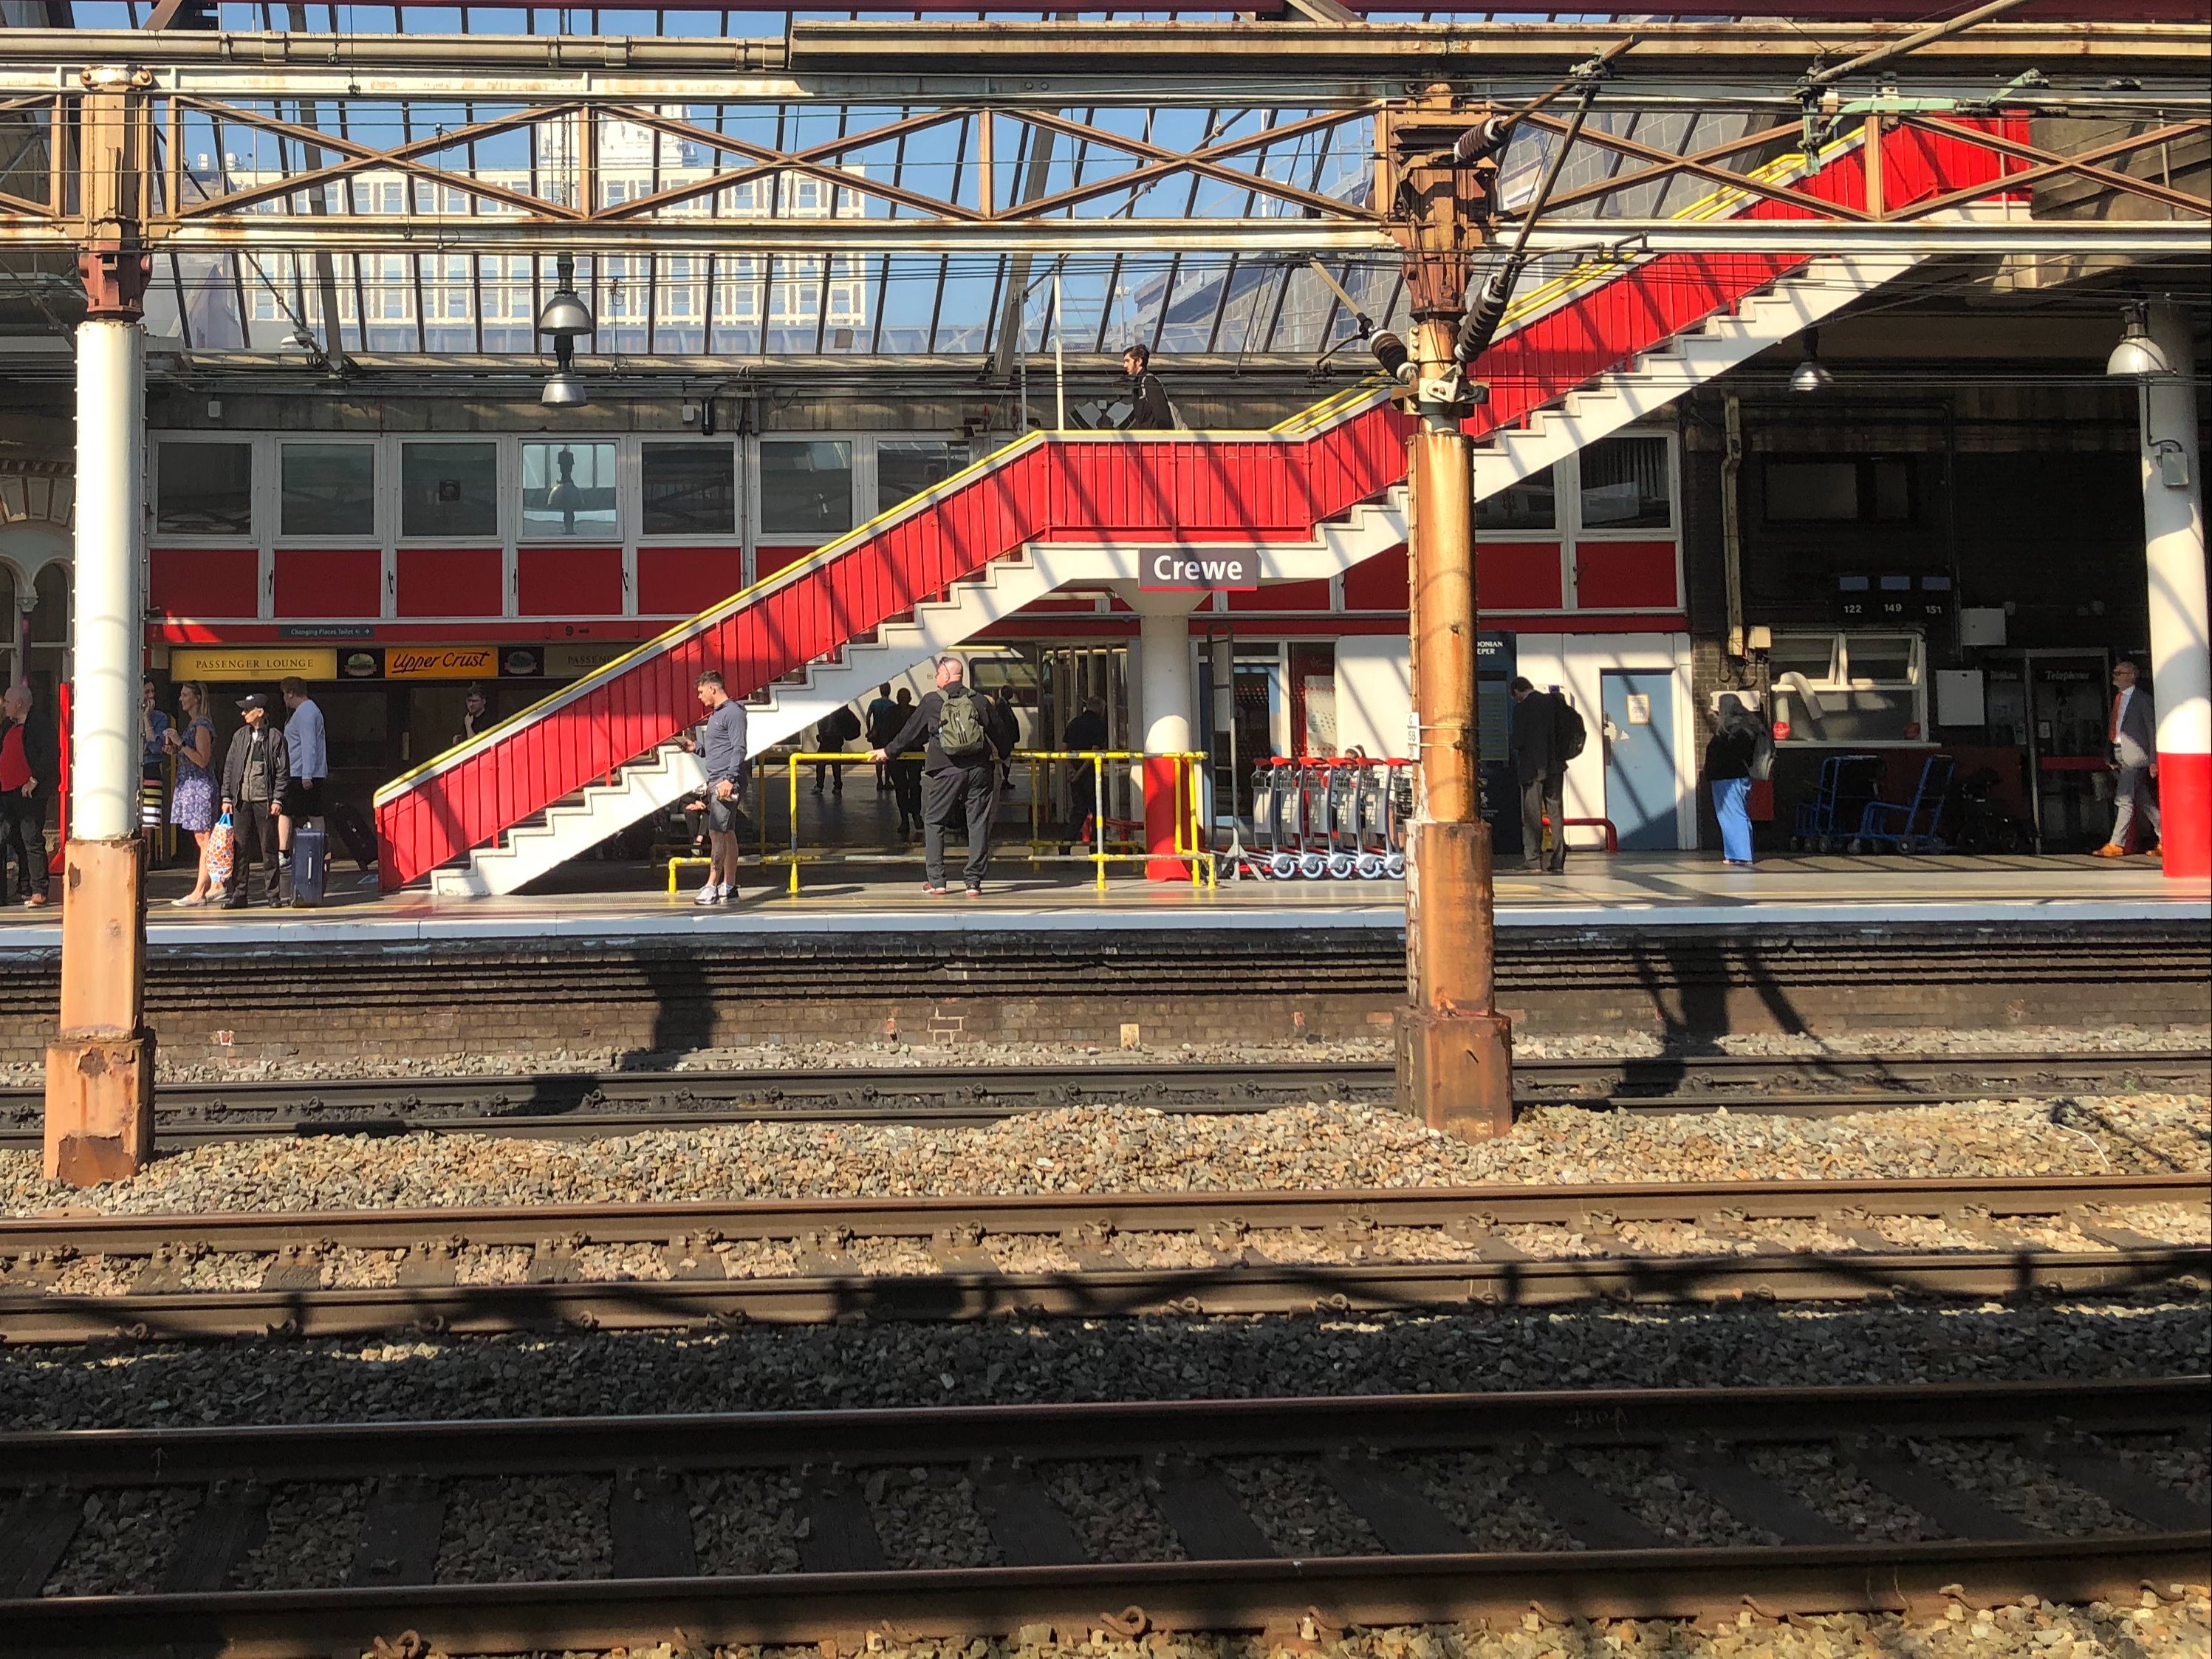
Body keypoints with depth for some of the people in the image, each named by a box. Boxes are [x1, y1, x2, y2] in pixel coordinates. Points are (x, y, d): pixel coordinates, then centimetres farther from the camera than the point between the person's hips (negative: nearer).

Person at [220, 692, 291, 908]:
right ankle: (238, 894, 5)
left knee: (269, 848, 1)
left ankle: (272, 892, 9)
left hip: (265, 801, -3)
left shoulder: (276, 738, 1)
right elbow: (229, 767, 14)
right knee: (240, 848, 1)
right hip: (241, 800, 3)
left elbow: (283, 771, 0)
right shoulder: (239, 736, 11)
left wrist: (277, 799, -7)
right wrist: (226, 797, 7)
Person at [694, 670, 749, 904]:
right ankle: (729, 886, 15)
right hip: (714, 781, 10)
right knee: (726, 833, 12)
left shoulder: (733, 712, -9)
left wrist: (729, 779, -24)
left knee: (717, 833, -14)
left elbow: (739, 749, -16)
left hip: (727, 782, -10)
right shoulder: (715, 714, 20)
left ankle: (712, 886, -17)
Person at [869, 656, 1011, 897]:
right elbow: (999, 731, 19)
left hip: (945, 771, -2)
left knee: (933, 823, 9)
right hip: (979, 769, 2)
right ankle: (974, 882, 3)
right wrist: (1003, 754, 39)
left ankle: (935, 881, 5)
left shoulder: (932, 701, 1)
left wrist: (888, 751, 24)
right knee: (978, 823, 5)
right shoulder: (980, 701, 8)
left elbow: (910, 732, 10)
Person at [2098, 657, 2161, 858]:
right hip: (2121, 755, 9)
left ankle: (2117, 844, -9)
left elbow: (2153, 729, -8)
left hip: (2135, 755, -9)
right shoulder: (2119, 698, 16)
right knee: (2143, 801, 11)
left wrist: (2153, 760, -13)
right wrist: (2114, 758, 14)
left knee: (2124, 799, -11)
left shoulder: (2142, 698, -7)